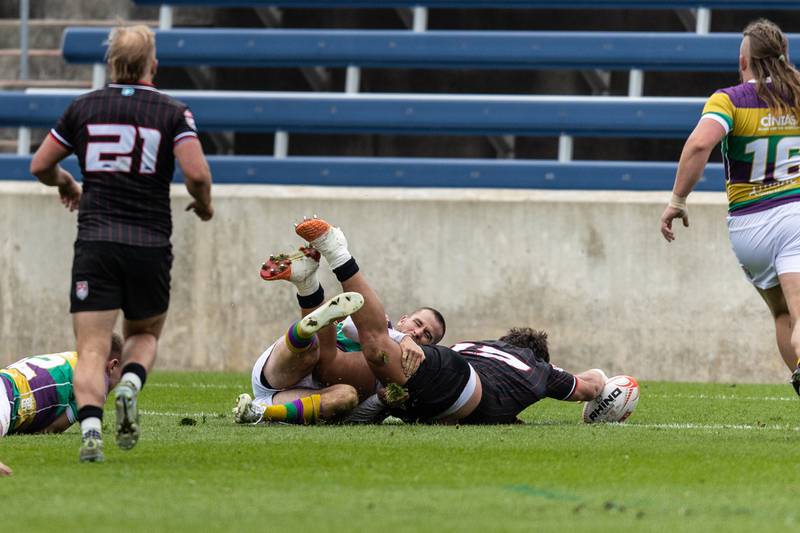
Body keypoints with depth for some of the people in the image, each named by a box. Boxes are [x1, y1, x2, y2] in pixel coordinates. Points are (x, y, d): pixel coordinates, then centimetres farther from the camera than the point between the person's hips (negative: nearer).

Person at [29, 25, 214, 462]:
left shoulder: (83, 108, 6)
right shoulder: (172, 113, 0)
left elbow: (40, 166, 12)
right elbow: (197, 173, -12)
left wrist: (66, 184, 33)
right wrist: (204, 205, 9)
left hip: (95, 244, 0)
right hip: (151, 245, 0)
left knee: (91, 351, -2)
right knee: (145, 334, 22)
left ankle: (90, 427, -25)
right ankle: (130, 384, -10)